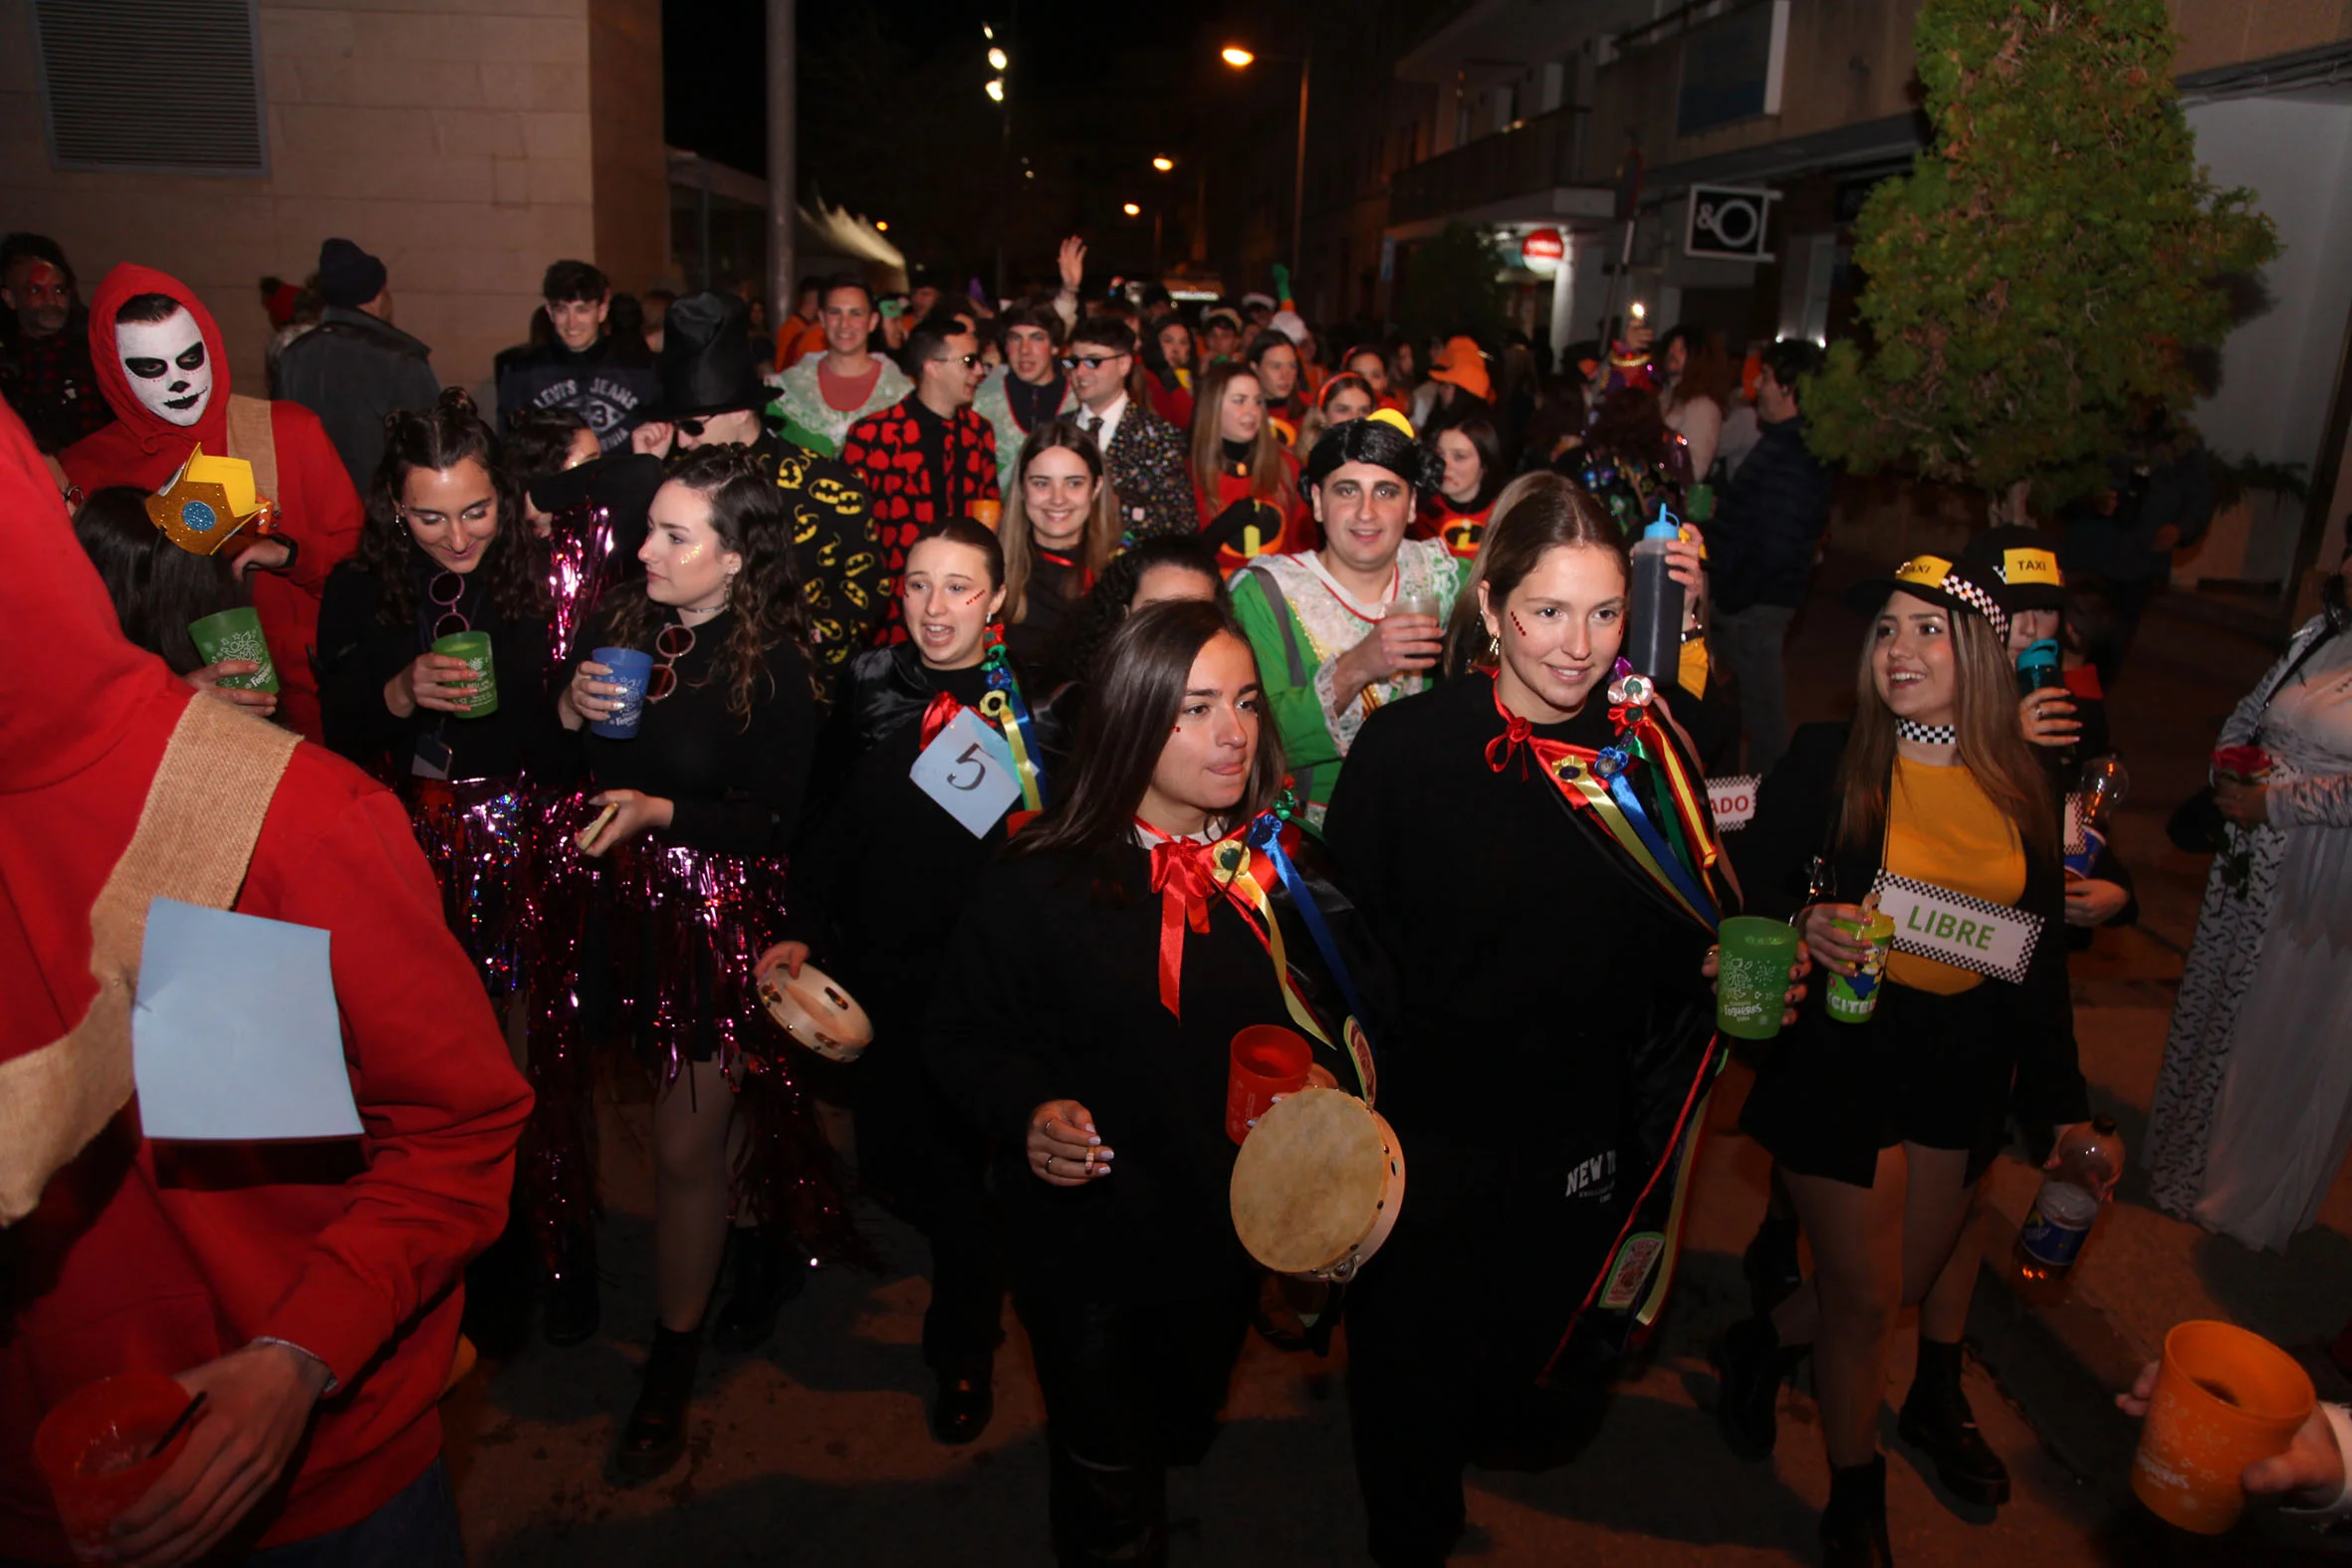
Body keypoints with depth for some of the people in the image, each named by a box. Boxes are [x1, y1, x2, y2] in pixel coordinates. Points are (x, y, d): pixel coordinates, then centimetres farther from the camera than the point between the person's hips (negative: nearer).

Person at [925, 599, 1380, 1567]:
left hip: (1229, 1231, 5)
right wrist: (1028, 1112, -28)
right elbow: (962, 1035, -11)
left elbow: (1315, 1006, 8)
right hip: (1085, 1241, -4)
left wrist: (1324, 1078, -11)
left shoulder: (1274, 863, -4)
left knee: (1184, 1435, 30)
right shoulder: (1040, 879, -18)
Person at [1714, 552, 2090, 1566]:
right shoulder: (1825, 761, -11)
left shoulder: (2022, 787, 0)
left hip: (1964, 1062, 4)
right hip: (1840, 1051, -4)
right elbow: (1753, 891, -7)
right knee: (1864, 1296, 6)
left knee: (1921, 1267, 16)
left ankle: (1761, 1345, 44)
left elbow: (2041, 954, 6)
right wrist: (1806, 923, -29)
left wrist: (2061, 1100, 7)